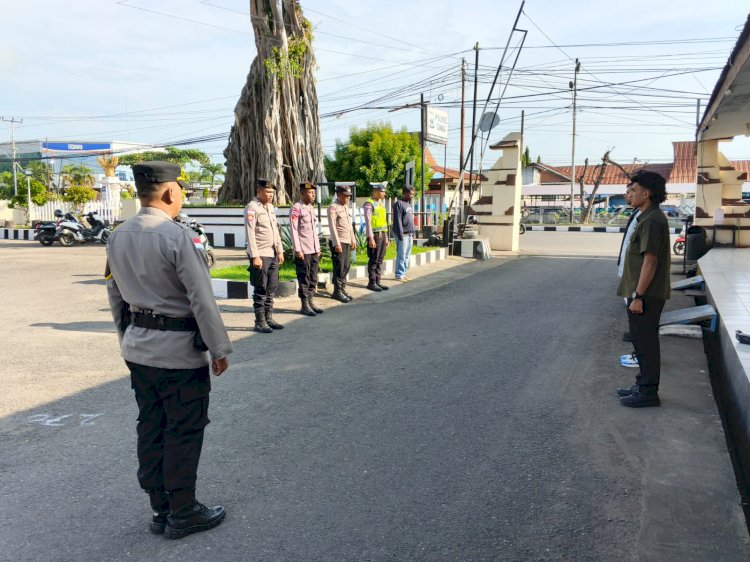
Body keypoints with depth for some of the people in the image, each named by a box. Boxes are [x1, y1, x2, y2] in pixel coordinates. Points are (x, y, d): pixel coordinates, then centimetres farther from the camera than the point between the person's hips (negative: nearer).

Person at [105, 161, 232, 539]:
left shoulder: (118, 237, 5)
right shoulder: (178, 236, -19)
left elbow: (115, 295, 12)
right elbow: (201, 299, -19)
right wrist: (219, 348, -11)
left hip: (137, 348, 8)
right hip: (180, 350, -8)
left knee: (150, 428, 15)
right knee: (183, 432, 5)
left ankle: (161, 509, 27)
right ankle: (182, 513, 16)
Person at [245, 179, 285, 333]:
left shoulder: (270, 207, 15)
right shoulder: (252, 208, -10)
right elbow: (250, 234, -15)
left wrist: (280, 251, 15)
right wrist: (255, 256, -19)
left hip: (273, 255, 8)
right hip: (260, 256, -8)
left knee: (272, 288, 10)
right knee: (261, 290, -3)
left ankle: (268, 318, 19)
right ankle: (260, 323, 4)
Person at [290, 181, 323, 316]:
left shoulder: (311, 208, 15)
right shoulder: (296, 208, -10)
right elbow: (293, 230, -14)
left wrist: (318, 248, 16)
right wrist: (297, 250, -17)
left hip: (314, 250, 8)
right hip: (303, 251, -8)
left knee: (313, 278, 12)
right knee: (304, 278, -1)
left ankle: (310, 302, 21)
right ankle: (304, 305, 6)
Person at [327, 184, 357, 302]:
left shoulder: (346, 207, 15)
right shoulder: (333, 208, -11)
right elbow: (332, 226, -16)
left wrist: (353, 240, 19)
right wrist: (337, 243, -21)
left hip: (347, 242, 8)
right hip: (338, 243, -8)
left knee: (346, 267, 10)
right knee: (339, 268, -5)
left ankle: (342, 289, 17)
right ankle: (337, 292, 2)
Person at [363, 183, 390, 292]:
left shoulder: (381, 204, 15)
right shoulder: (369, 204, -11)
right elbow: (368, 222, -16)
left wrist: (386, 237, 17)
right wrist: (371, 238, -21)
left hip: (382, 235, 8)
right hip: (375, 235, -8)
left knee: (380, 260, 10)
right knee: (373, 260, -2)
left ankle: (377, 282, 16)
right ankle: (371, 283, 5)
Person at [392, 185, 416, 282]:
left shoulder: (408, 203, 18)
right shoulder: (399, 204, -11)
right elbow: (397, 220, -16)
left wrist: (413, 232, 19)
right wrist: (400, 234, -19)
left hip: (409, 234, 9)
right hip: (402, 235, -9)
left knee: (407, 256, 10)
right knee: (401, 256, -6)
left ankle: (403, 274, 17)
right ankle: (399, 275, -1)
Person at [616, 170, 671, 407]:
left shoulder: (652, 220, -18)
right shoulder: (647, 218, 14)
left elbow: (650, 261, -23)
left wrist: (638, 296, -22)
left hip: (646, 295, -10)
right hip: (642, 292, 10)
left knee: (645, 342, -2)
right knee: (642, 340, 17)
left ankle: (648, 392, 7)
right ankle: (643, 385, 28)